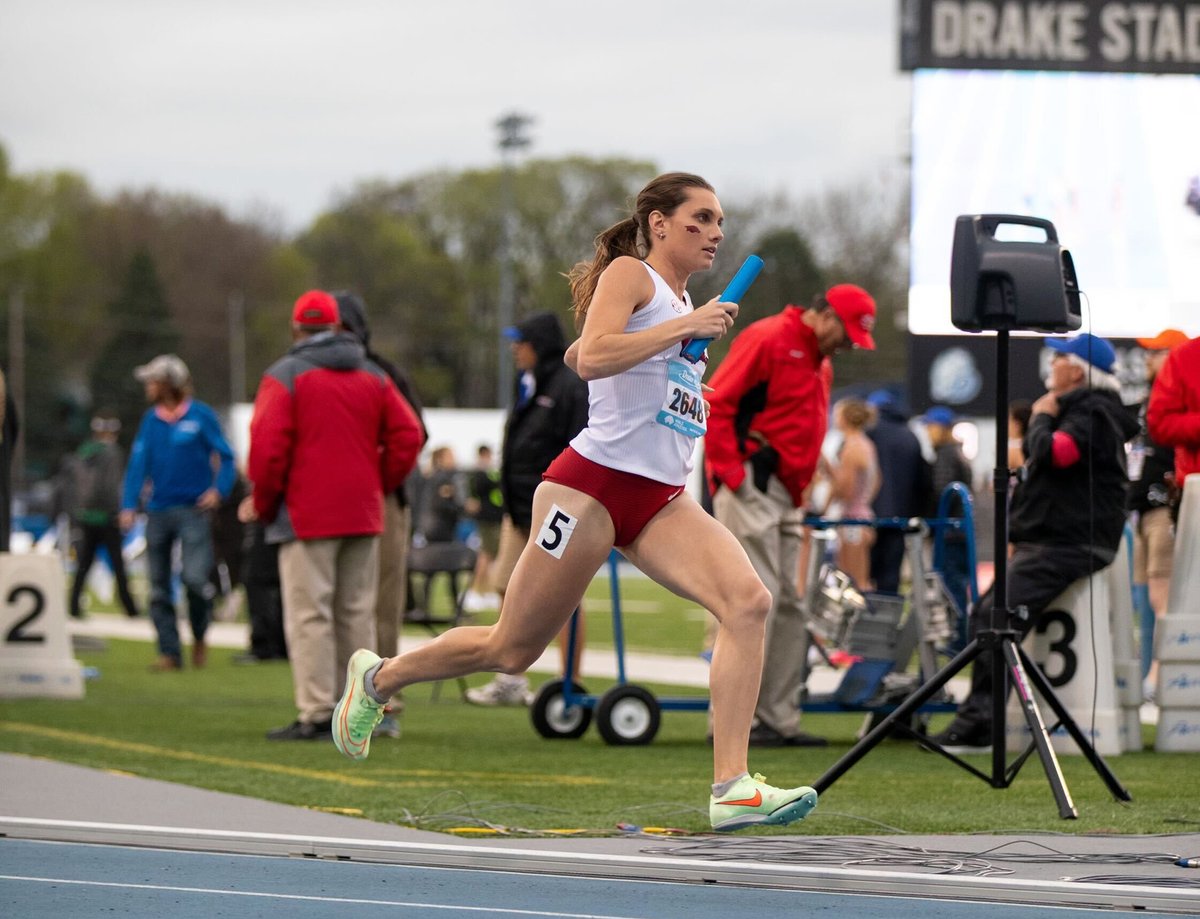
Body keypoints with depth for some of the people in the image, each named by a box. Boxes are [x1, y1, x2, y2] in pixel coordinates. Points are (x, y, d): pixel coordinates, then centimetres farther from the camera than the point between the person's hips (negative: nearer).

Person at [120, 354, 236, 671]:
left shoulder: (201, 416, -2)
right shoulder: (151, 420, 8)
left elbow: (225, 457, 1)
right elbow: (138, 463, 5)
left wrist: (218, 490, -15)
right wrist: (129, 505, -6)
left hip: (193, 511, -5)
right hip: (158, 511, 5)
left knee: (194, 577, -17)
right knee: (159, 587, 3)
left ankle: (199, 636, 8)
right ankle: (169, 652, 10)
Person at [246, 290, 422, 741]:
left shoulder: (285, 376, -5)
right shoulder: (373, 377, 11)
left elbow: (268, 448, -12)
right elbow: (407, 436, 6)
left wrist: (263, 503, 1)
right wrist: (380, 485, 14)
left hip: (307, 515, -5)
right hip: (363, 515, 5)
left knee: (309, 615, -5)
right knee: (357, 614, 12)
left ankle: (315, 713, -10)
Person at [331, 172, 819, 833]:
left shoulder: (680, 299, 22)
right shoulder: (630, 273, -4)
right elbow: (590, 358, -22)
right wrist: (683, 327, -20)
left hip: (660, 503, 8)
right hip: (593, 484, -7)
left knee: (747, 601, -19)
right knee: (511, 650, 3)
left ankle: (730, 789, -24)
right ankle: (378, 677, 30)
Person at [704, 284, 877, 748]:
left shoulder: (821, 364, 21)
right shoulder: (767, 341, -8)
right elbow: (715, 405, -13)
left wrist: (803, 492, 16)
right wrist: (730, 473, -17)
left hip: (786, 496, 10)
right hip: (749, 487, -10)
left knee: (789, 605, 8)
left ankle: (780, 719, 11)